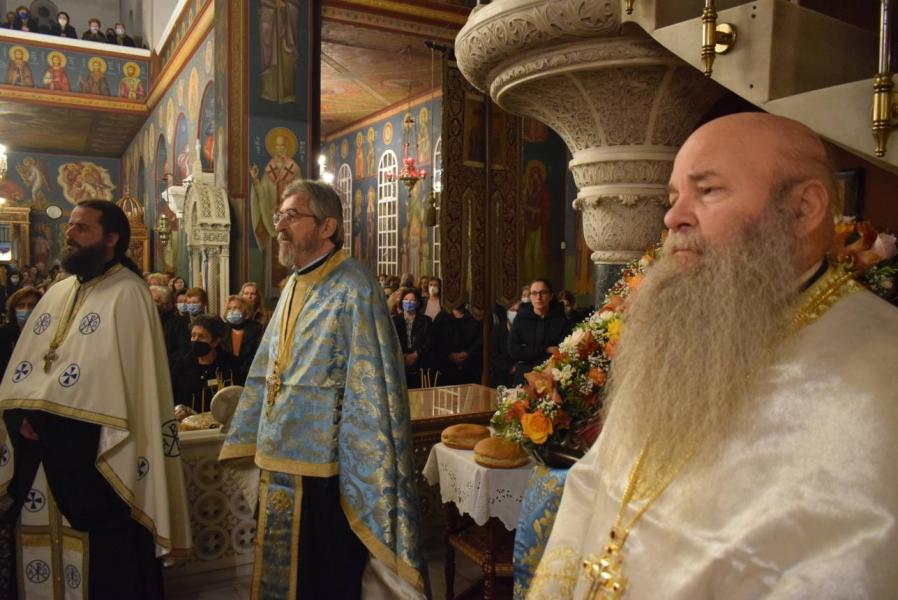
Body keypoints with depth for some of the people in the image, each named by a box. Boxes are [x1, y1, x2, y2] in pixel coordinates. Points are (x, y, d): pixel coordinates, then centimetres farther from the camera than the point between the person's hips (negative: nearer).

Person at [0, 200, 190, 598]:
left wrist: (44, 413, -13)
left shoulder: (127, 294, -9)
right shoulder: (57, 292, 15)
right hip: (41, 446, 7)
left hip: (92, 446, -7)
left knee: (106, 557, 2)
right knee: (44, 541, 15)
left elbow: (115, 373, -16)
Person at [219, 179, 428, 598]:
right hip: (282, 460, 8)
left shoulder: (352, 288, -16)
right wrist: (251, 437, 17)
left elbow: (370, 384, -18)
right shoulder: (295, 285, 9)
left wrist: (367, 470, -19)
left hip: (325, 469, -8)